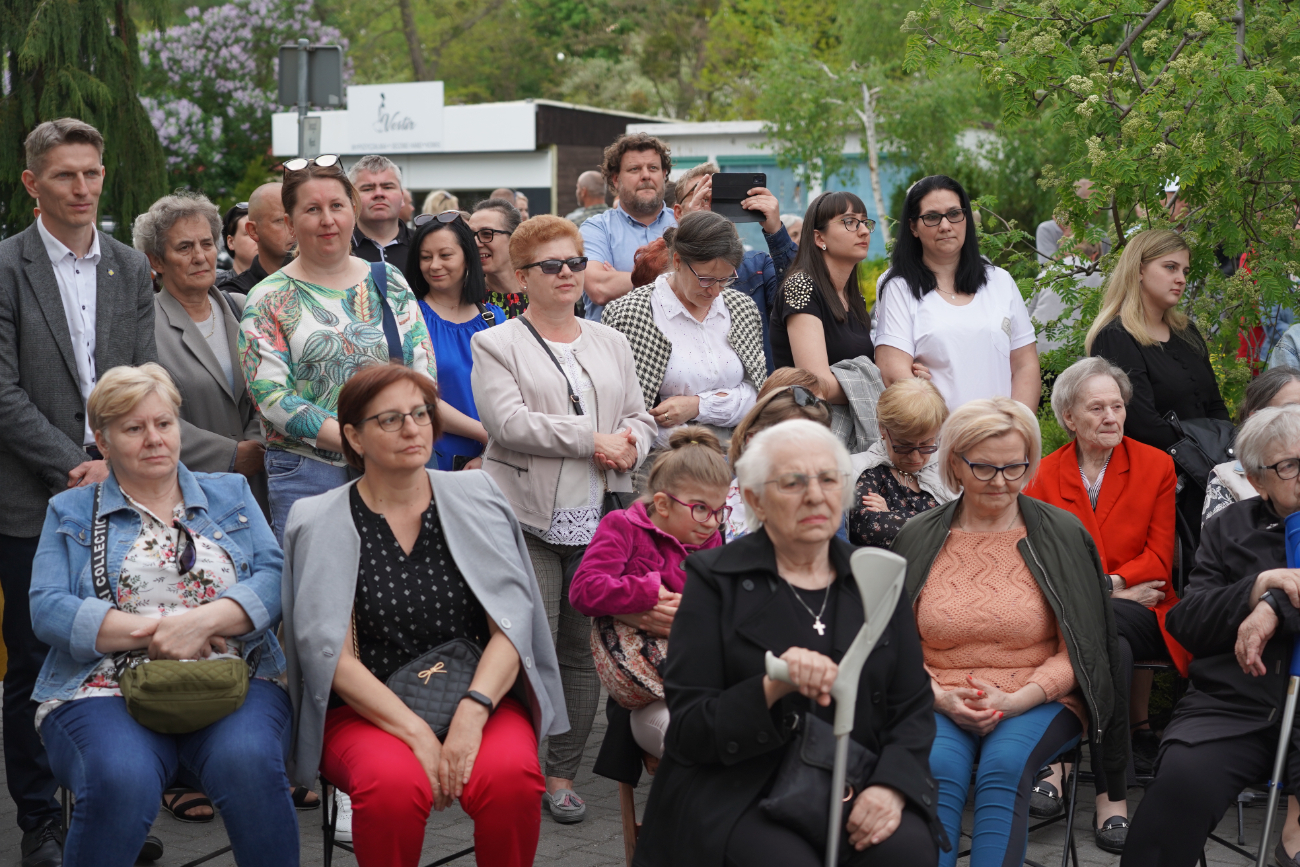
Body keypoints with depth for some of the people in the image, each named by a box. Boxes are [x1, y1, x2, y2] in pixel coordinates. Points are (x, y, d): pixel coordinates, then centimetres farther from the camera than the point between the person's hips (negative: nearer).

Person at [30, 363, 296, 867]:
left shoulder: (230, 494, 19)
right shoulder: (71, 512, 17)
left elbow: (274, 579, 4)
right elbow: (48, 609, 2)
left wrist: (203, 621, -14)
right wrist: (152, 631, -10)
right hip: (108, 689, 0)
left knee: (248, 764, -33)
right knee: (120, 783, -33)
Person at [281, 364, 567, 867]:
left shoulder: (475, 499, 6)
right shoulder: (319, 523, 1)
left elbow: (511, 622, -3)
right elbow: (332, 655, -7)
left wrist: (472, 714, -19)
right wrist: (416, 733, -19)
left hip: (481, 698, 2)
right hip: (366, 709, -1)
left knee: (510, 776, -30)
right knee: (396, 784, -34)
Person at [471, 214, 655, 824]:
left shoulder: (610, 343, 19)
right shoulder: (496, 345, 3)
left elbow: (641, 418, 20)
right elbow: (509, 423, -11)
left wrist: (629, 445, -4)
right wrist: (593, 439, -13)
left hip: (595, 520, 4)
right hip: (527, 521, -4)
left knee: (583, 649, 5)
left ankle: (563, 771, 16)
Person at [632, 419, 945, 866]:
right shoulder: (715, 579, 1)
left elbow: (913, 708, 11)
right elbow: (687, 729, -5)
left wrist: (891, 785, -9)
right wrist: (771, 688, -24)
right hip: (740, 791, -3)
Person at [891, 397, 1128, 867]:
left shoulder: (1062, 534, 5)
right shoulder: (918, 539, 8)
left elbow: (1074, 651, 3)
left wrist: (1013, 701, -12)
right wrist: (941, 698, -10)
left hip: (1038, 701, -1)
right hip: (939, 702, 1)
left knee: (1004, 763, -32)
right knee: (938, 764, -31)